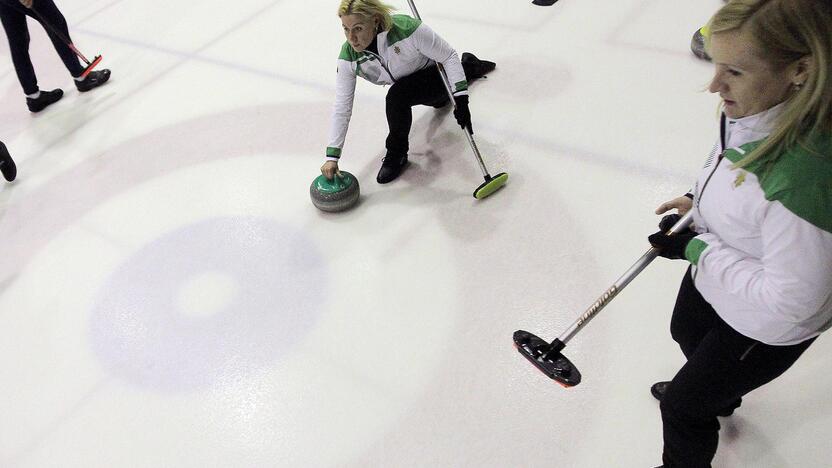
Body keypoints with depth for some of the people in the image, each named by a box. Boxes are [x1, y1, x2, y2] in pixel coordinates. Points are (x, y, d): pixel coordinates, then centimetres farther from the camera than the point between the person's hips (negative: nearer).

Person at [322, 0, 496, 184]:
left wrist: (461, 98, -37)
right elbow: (342, 107, -21)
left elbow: (449, 56, -26)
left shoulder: (406, 28, -40)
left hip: (437, 72, -6)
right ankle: (469, 65, 60)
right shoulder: (348, 56, -26)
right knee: (439, 101, 34)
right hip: (406, 82, 6)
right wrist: (332, 156, -25)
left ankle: (397, 154, -9)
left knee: (397, 95, -33)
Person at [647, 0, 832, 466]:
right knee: (686, 332, 36)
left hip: (767, 327, -8)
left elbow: (790, 299, -34)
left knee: (684, 408, 11)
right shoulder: (752, 110, -18)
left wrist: (695, 249, -28)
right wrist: (698, 200, -1)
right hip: (715, 281, 9)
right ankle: (719, 394, 71)